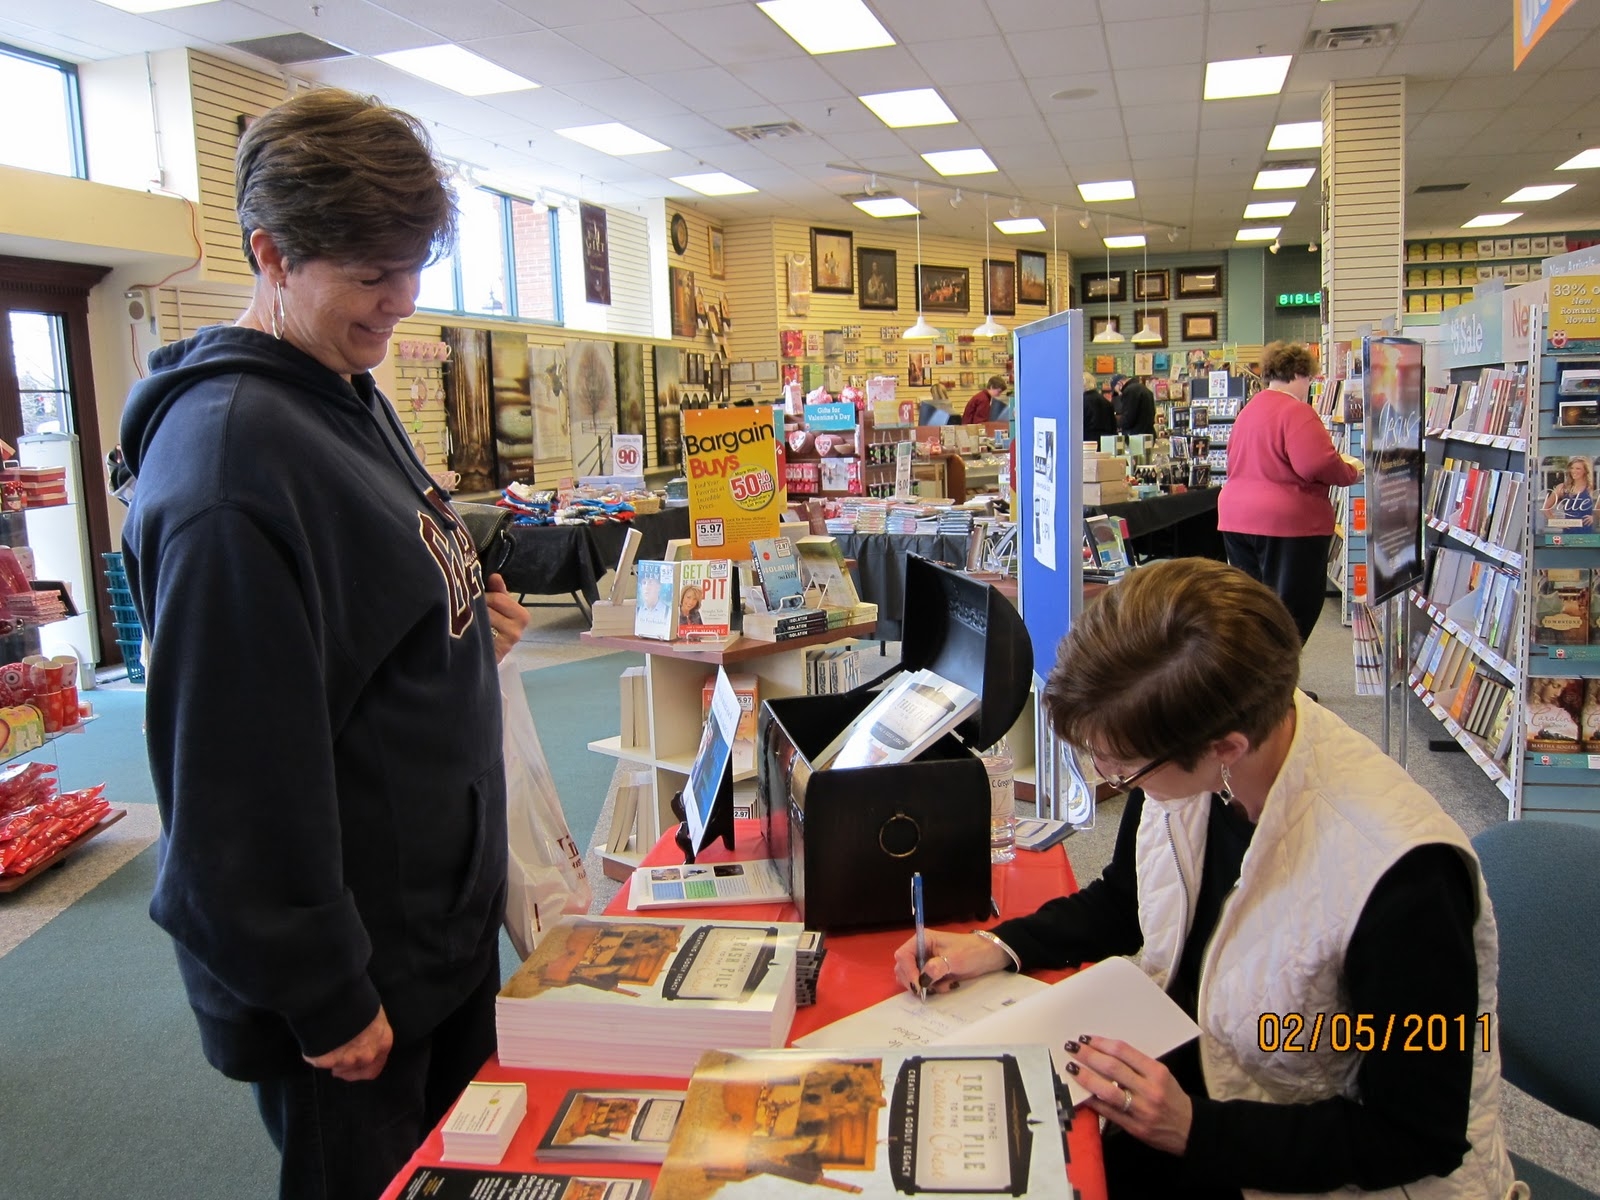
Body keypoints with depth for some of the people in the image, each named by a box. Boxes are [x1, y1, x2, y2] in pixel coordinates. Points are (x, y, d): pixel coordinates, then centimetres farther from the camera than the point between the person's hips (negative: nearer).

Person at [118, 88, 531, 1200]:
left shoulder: (352, 397, 7)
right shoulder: (227, 453, -25)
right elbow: (238, 774, -25)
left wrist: (473, 619, 1)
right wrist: (324, 998, -18)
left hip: (445, 906, 9)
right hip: (353, 963, -9)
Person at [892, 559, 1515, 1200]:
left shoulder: (1403, 879, -32)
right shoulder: (1177, 753, -12)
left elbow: (1418, 1139, -19)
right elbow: (1125, 901, 9)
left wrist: (1195, 1129, -25)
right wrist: (1002, 946, -4)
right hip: (1189, 1085, 6)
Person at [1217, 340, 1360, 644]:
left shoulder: (1248, 410, 15)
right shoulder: (1296, 412, -13)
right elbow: (1319, 464, -24)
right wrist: (1350, 472, -5)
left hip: (1236, 519, 9)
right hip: (1288, 525, -9)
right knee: (1294, 613, -1)